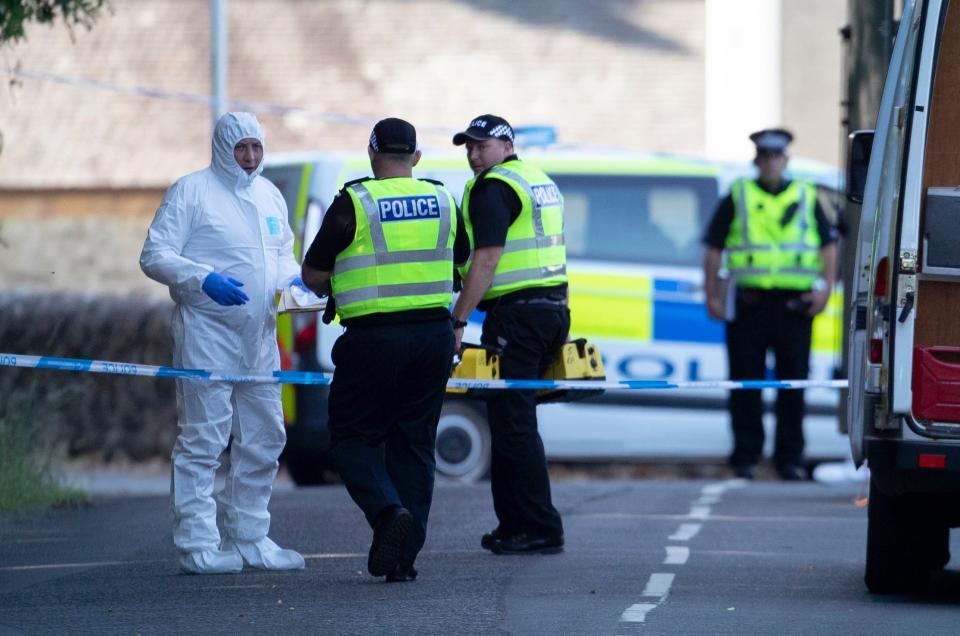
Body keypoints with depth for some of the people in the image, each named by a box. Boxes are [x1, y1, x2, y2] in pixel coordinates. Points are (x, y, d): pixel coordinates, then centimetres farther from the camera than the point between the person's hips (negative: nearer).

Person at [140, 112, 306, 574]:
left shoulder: (269, 195, 15)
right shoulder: (191, 192, -6)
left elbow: (283, 252, 27)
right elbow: (154, 255, -10)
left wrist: (292, 280, 4)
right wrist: (205, 279, -24)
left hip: (260, 336, 7)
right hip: (206, 333, -7)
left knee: (264, 440, 10)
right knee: (202, 440, -7)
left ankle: (248, 539, 20)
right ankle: (197, 545, -5)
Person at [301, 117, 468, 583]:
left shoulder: (353, 203, -7)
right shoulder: (442, 201, 8)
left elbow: (313, 274, -1)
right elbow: (460, 260, 22)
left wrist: (334, 293, 21)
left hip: (374, 337, -4)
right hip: (433, 334, 4)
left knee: (353, 437, 7)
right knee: (414, 444, 10)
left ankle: (387, 511, -20)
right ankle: (404, 557, 6)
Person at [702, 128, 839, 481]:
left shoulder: (806, 198, 14)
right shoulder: (737, 198, 10)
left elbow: (829, 245, 13)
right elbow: (713, 249, 9)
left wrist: (825, 288, -1)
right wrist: (712, 296, 0)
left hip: (794, 303, 1)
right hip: (748, 303, -1)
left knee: (793, 382, 0)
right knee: (746, 382, 0)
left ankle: (790, 459, 7)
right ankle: (745, 457, 6)